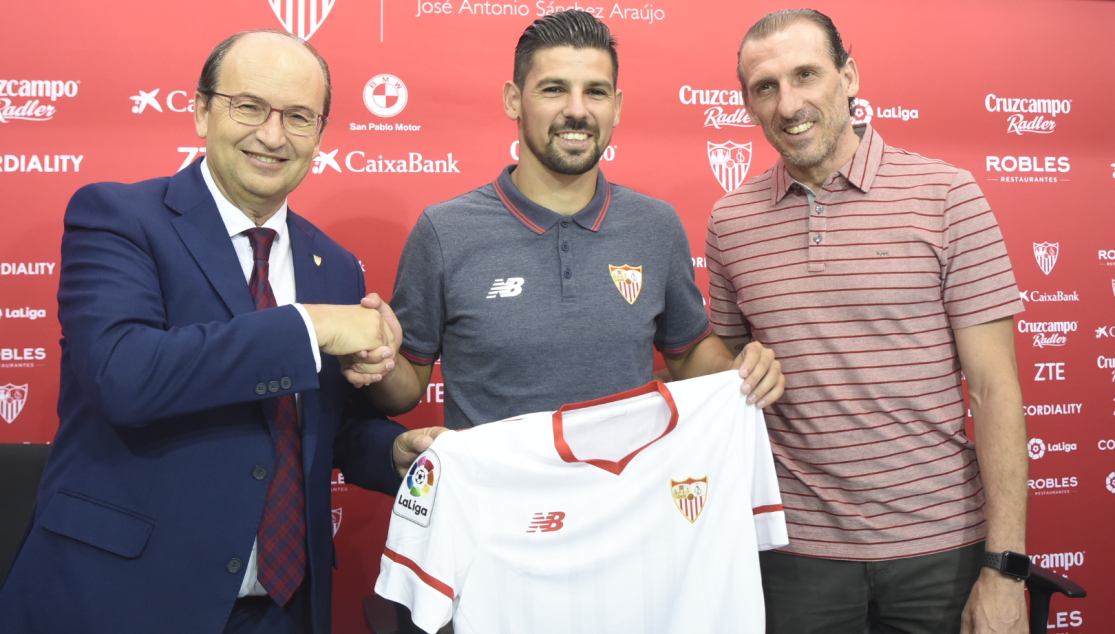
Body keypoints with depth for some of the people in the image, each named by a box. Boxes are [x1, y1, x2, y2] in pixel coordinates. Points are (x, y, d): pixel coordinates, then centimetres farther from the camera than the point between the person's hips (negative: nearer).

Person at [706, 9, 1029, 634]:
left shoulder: (946, 195, -6)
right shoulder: (730, 221, 2)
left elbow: (994, 388, -7)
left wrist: (1005, 566, -10)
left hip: (940, 546, -1)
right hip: (796, 546, 2)